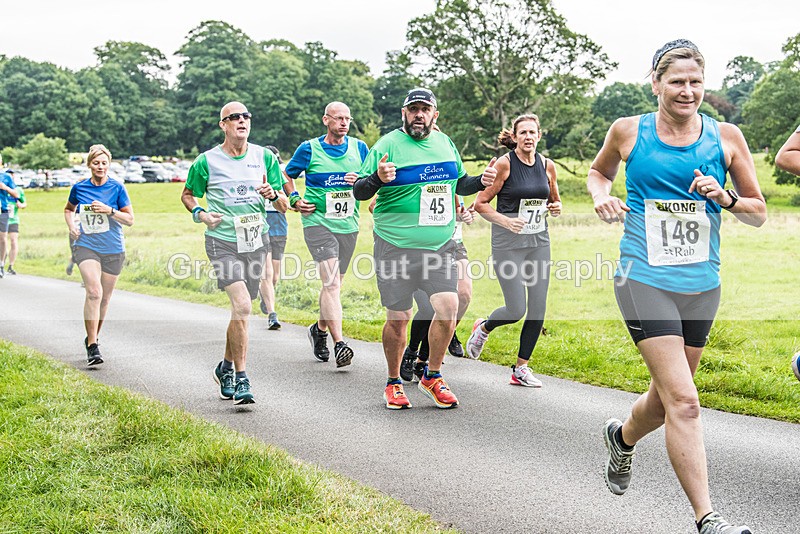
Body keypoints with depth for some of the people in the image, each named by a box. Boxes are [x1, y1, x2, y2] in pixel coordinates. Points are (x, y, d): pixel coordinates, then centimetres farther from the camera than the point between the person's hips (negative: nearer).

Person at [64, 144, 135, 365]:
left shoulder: (117, 188, -2)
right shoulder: (79, 187, 3)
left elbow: (130, 219, -2)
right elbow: (68, 209, 23)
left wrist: (109, 210, -17)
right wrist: (71, 227, 4)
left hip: (113, 250, 1)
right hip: (86, 247, -1)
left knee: (104, 298, 10)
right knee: (94, 291, -21)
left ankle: (92, 338, 33)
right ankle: (92, 347, -20)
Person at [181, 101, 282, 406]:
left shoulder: (264, 157, 7)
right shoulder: (207, 161, -1)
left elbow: (281, 197, 15)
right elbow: (187, 194, 12)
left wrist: (271, 193, -8)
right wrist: (200, 214, -7)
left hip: (257, 240, 4)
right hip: (223, 241, -4)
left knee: (241, 309, 13)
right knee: (242, 305, -20)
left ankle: (225, 367, 34)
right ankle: (241, 379, -12)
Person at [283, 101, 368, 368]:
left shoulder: (359, 147, 8)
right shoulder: (309, 149, 0)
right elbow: (286, 174, 14)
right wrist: (295, 200, 0)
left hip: (348, 225, 4)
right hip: (318, 223, -4)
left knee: (333, 284, 14)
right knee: (331, 282, -17)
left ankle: (320, 329, 36)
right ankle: (339, 344, -21)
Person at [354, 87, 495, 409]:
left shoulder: (444, 143, 12)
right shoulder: (388, 144, -4)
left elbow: (459, 183, 27)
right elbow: (359, 192, -7)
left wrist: (482, 181, 7)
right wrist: (378, 178, -27)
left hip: (440, 246, 4)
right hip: (395, 247, -4)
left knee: (448, 307, -9)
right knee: (398, 317, 1)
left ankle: (432, 377, 12)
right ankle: (393, 383, 22)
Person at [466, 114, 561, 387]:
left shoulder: (547, 165, 7)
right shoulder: (504, 164, -8)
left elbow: (554, 200, 22)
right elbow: (480, 203, -7)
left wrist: (556, 208, -1)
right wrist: (505, 221, -21)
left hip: (539, 242, 5)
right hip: (508, 244, -5)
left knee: (538, 308, 0)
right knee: (516, 310, -8)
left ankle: (521, 369, 14)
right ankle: (483, 328, 26)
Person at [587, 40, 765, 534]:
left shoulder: (726, 137, 3)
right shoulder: (629, 132, 0)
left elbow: (759, 213, 8)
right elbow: (600, 171, 21)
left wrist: (725, 198, -12)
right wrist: (601, 194, 0)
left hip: (702, 286, 4)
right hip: (645, 281, -4)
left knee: (668, 395, 18)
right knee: (684, 402, -15)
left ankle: (622, 438, 50)